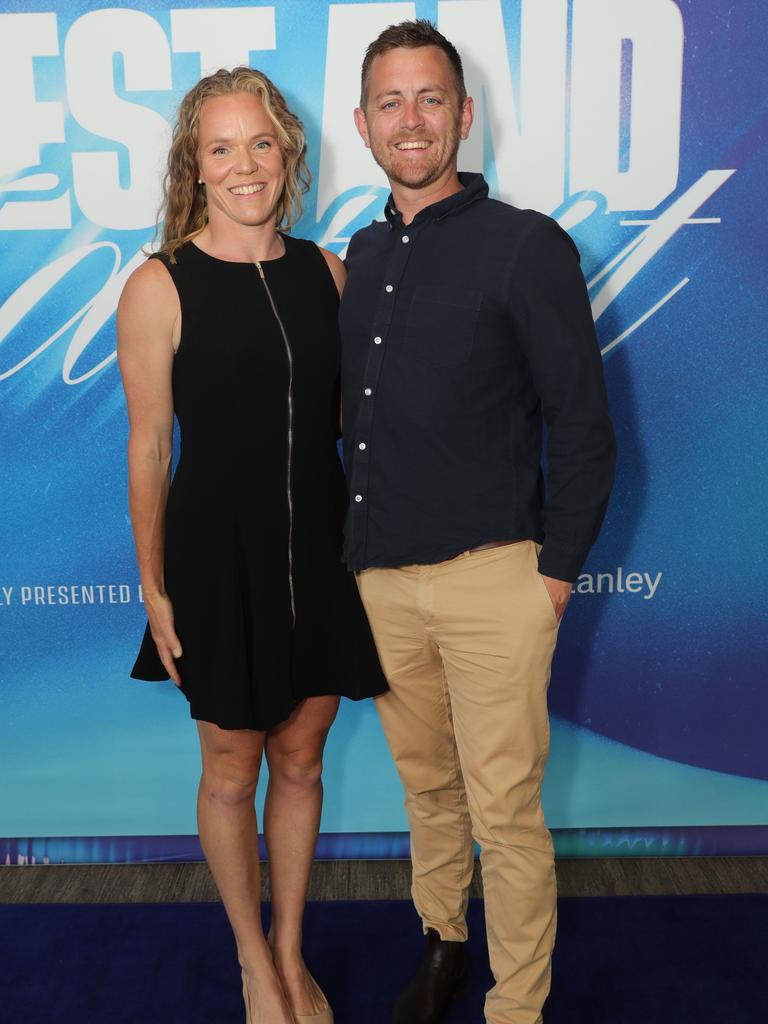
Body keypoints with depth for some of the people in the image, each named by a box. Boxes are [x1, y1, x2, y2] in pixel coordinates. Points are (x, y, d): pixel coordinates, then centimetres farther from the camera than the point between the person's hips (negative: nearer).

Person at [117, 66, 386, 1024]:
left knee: (301, 763, 16)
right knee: (231, 773, 13)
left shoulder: (326, 270, 2)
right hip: (220, 557, -3)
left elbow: (349, 413, 9)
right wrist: (153, 589, -5)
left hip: (320, 549, 4)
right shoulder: (159, 288, -10)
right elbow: (147, 449, -6)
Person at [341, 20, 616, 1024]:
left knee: (504, 811, 4)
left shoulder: (527, 245, -6)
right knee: (427, 784, 20)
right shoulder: (363, 254, 11)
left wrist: (556, 572, -8)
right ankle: (440, 943, 42)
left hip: (492, 579, -5)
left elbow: (584, 428, -7)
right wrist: (358, 545, 13)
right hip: (380, 575, 6)